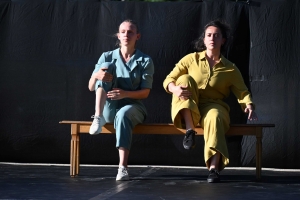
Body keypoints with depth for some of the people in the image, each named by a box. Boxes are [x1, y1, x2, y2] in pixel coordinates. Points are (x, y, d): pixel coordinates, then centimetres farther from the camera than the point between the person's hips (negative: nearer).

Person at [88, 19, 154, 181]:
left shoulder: (145, 61, 2)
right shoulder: (107, 57, 8)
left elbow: (145, 92, -4)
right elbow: (91, 87, 3)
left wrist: (125, 94, -24)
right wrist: (96, 76, -21)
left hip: (133, 107, -2)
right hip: (109, 109, 2)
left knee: (123, 114, -40)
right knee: (107, 67, -18)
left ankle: (123, 167, -45)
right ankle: (98, 118, -33)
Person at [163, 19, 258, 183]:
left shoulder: (230, 69, 6)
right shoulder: (191, 59, 5)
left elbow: (242, 92, 2)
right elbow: (168, 79, 0)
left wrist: (249, 106, -21)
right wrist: (175, 89, -25)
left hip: (213, 107, -1)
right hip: (189, 109, 1)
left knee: (214, 117, -38)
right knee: (185, 79, -23)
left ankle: (214, 168, -50)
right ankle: (190, 130, -28)